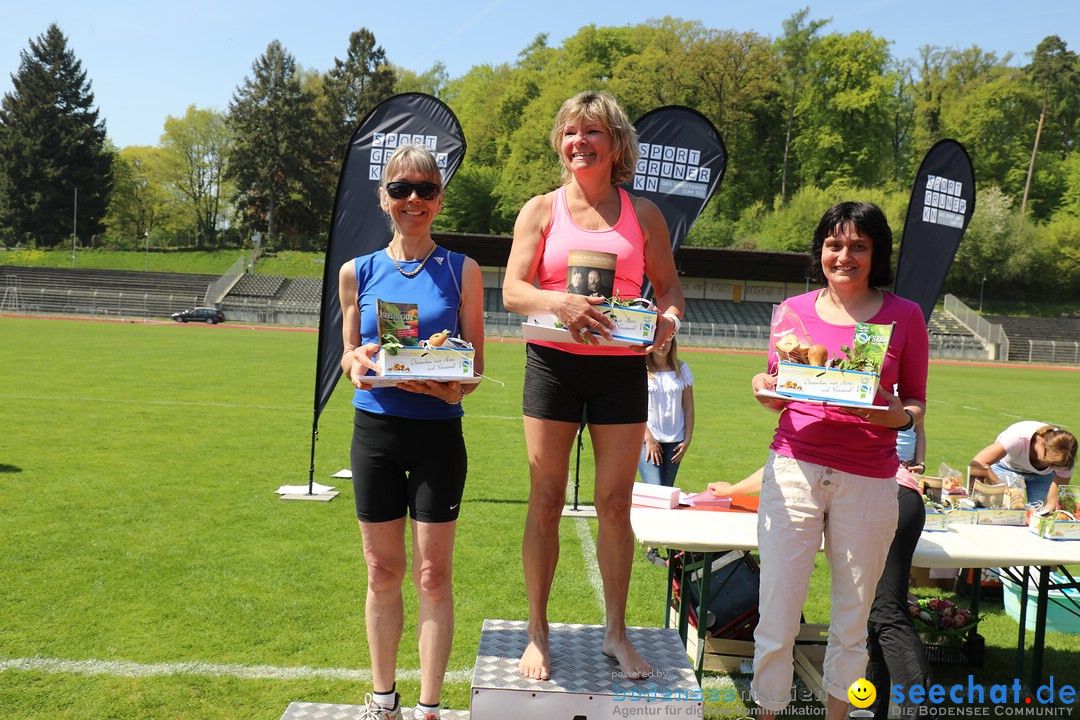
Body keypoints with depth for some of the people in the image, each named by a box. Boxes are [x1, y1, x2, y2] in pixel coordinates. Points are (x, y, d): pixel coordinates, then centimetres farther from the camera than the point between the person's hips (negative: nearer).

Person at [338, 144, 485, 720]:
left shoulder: (461, 271, 1)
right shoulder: (358, 272, 6)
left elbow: (475, 362, 1)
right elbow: (348, 356, 11)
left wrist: (454, 386, -21)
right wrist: (359, 363, -12)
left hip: (438, 433, -2)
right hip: (375, 429, 2)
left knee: (433, 575, 2)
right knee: (382, 573, 11)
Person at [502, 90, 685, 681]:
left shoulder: (643, 214, 9)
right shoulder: (540, 210, 6)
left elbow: (670, 285, 10)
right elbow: (513, 290, -3)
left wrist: (668, 318, -14)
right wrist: (560, 303, -23)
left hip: (622, 367, 1)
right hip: (553, 363, 0)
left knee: (615, 502, 4)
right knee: (546, 500, 2)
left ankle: (616, 633, 19)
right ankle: (537, 633, 15)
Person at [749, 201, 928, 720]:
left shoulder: (904, 316, 3)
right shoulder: (794, 309, 7)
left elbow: (916, 401, 10)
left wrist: (898, 416, -12)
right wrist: (765, 389, -7)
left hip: (868, 479, 0)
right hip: (794, 468, 0)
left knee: (851, 618, 11)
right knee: (777, 615, -1)